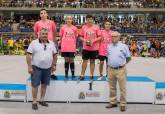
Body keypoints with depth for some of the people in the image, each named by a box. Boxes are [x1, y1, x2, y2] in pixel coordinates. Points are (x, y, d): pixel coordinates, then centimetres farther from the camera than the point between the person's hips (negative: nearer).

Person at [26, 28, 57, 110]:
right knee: (35, 85, 0)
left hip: (48, 68, 4)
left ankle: (42, 100, 27)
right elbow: (28, 55, -7)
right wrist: (29, 67, -12)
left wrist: (54, 65, 10)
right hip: (36, 68, -4)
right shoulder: (34, 43, -5)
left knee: (44, 84, 12)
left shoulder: (51, 43, 7)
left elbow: (54, 55, 15)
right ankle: (34, 102, 11)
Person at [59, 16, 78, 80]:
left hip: (72, 48, 0)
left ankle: (73, 75, 15)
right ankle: (66, 75, 18)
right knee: (66, 61, 8)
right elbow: (61, 37, 7)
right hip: (64, 48, 0)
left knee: (71, 61, 4)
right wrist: (60, 46, 4)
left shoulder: (74, 28, 2)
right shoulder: (63, 28, 1)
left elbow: (76, 38, 8)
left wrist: (75, 47, 7)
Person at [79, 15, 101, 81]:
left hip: (94, 48, 0)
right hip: (85, 47, 1)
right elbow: (81, 36, 8)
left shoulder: (96, 27, -1)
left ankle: (91, 75, 17)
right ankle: (82, 75, 11)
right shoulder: (84, 27, 3)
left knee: (92, 61, 8)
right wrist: (84, 40, -11)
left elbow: (99, 37, 0)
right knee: (84, 61, 3)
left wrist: (93, 41, -15)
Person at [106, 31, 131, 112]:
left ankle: (123, 104, 10)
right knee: (112, 87, 12)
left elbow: (129, 58, 4)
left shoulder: (123, 46, -2)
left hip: (120, 70, -4)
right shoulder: (109, 46, 10)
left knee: (122, 88, 0)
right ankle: (113, 102, 24)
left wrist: (122, 63, 6)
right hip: (110, 70, 4)